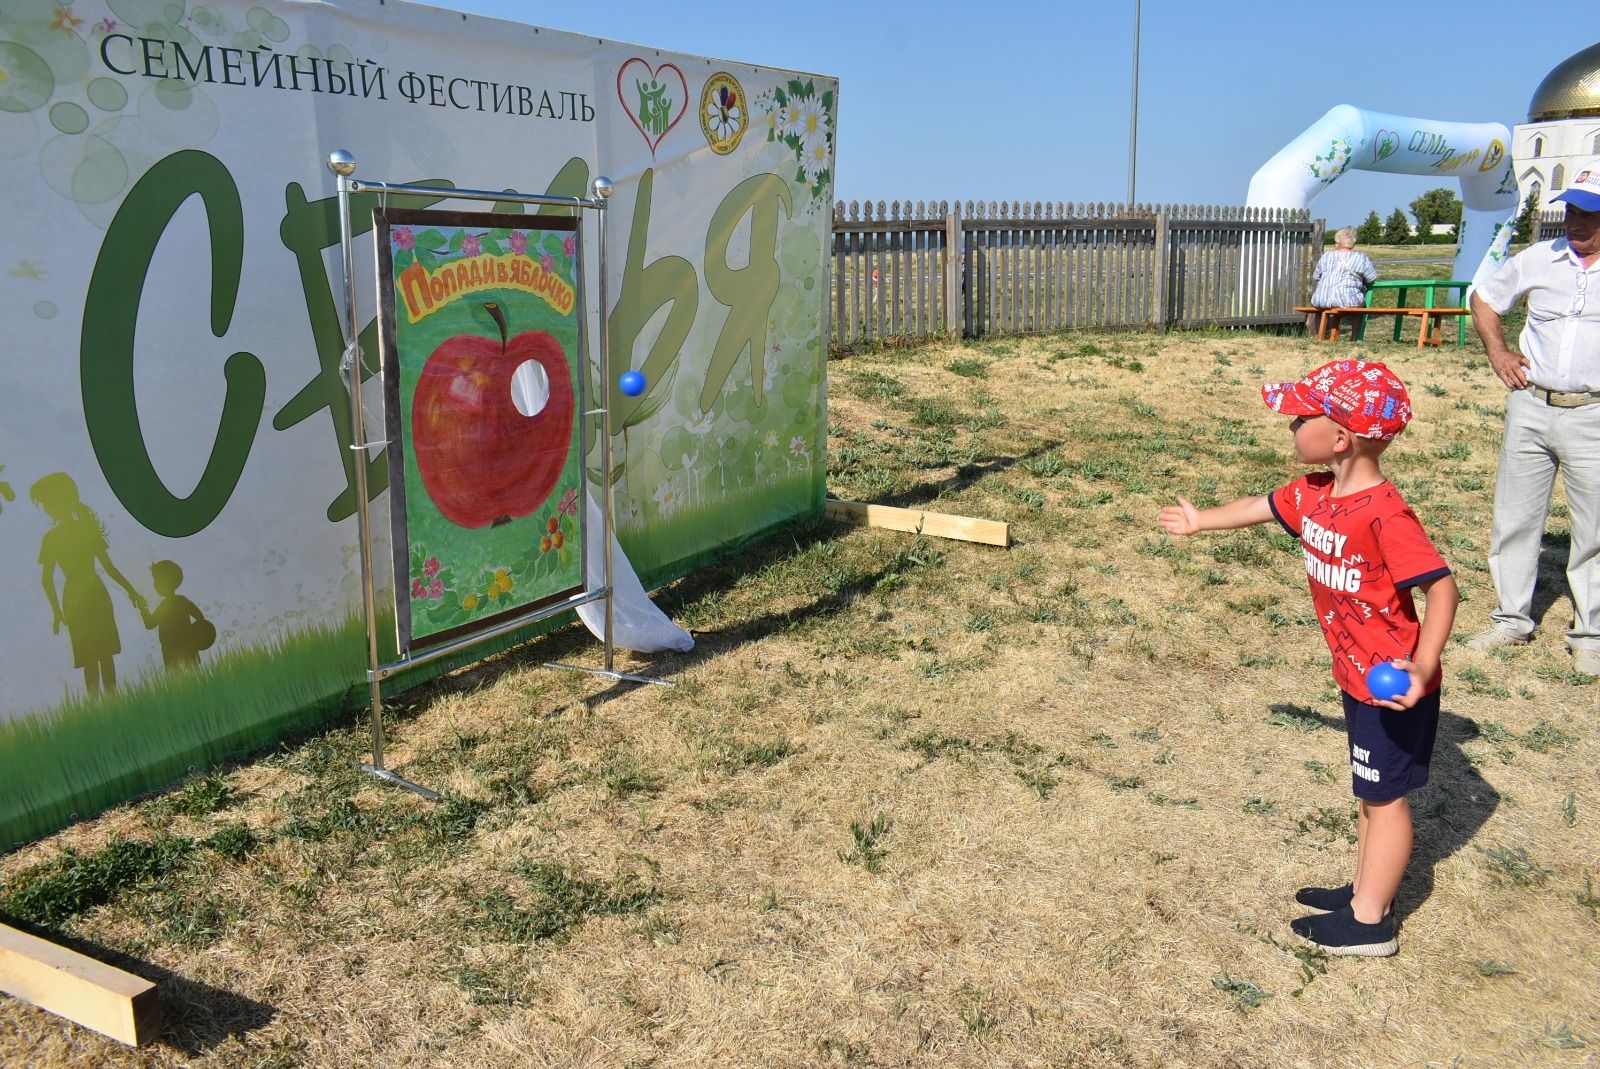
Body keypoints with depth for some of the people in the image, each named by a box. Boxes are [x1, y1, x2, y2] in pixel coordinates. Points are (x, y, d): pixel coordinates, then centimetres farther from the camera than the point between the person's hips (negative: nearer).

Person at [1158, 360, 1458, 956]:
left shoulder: (1385, 515, -28)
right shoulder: (1313, 494, -1)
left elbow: (1441, 586, -28)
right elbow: (1259, 508, 18)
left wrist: (1422, 664, -38)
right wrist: (1197, 521, 33)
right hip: (1358, 677, 8)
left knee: (1384, 796, 5)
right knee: (1370, 790, 20)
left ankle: (1369, 923, 17)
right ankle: (1364, 890, 35)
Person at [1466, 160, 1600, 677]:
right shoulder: (1537, 260, 4)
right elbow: (1485, 299, 20)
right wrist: (1498, 352, 7)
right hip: (1530, 407, 3)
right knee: (1514, 517, 9)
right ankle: (1512, 618, 24)